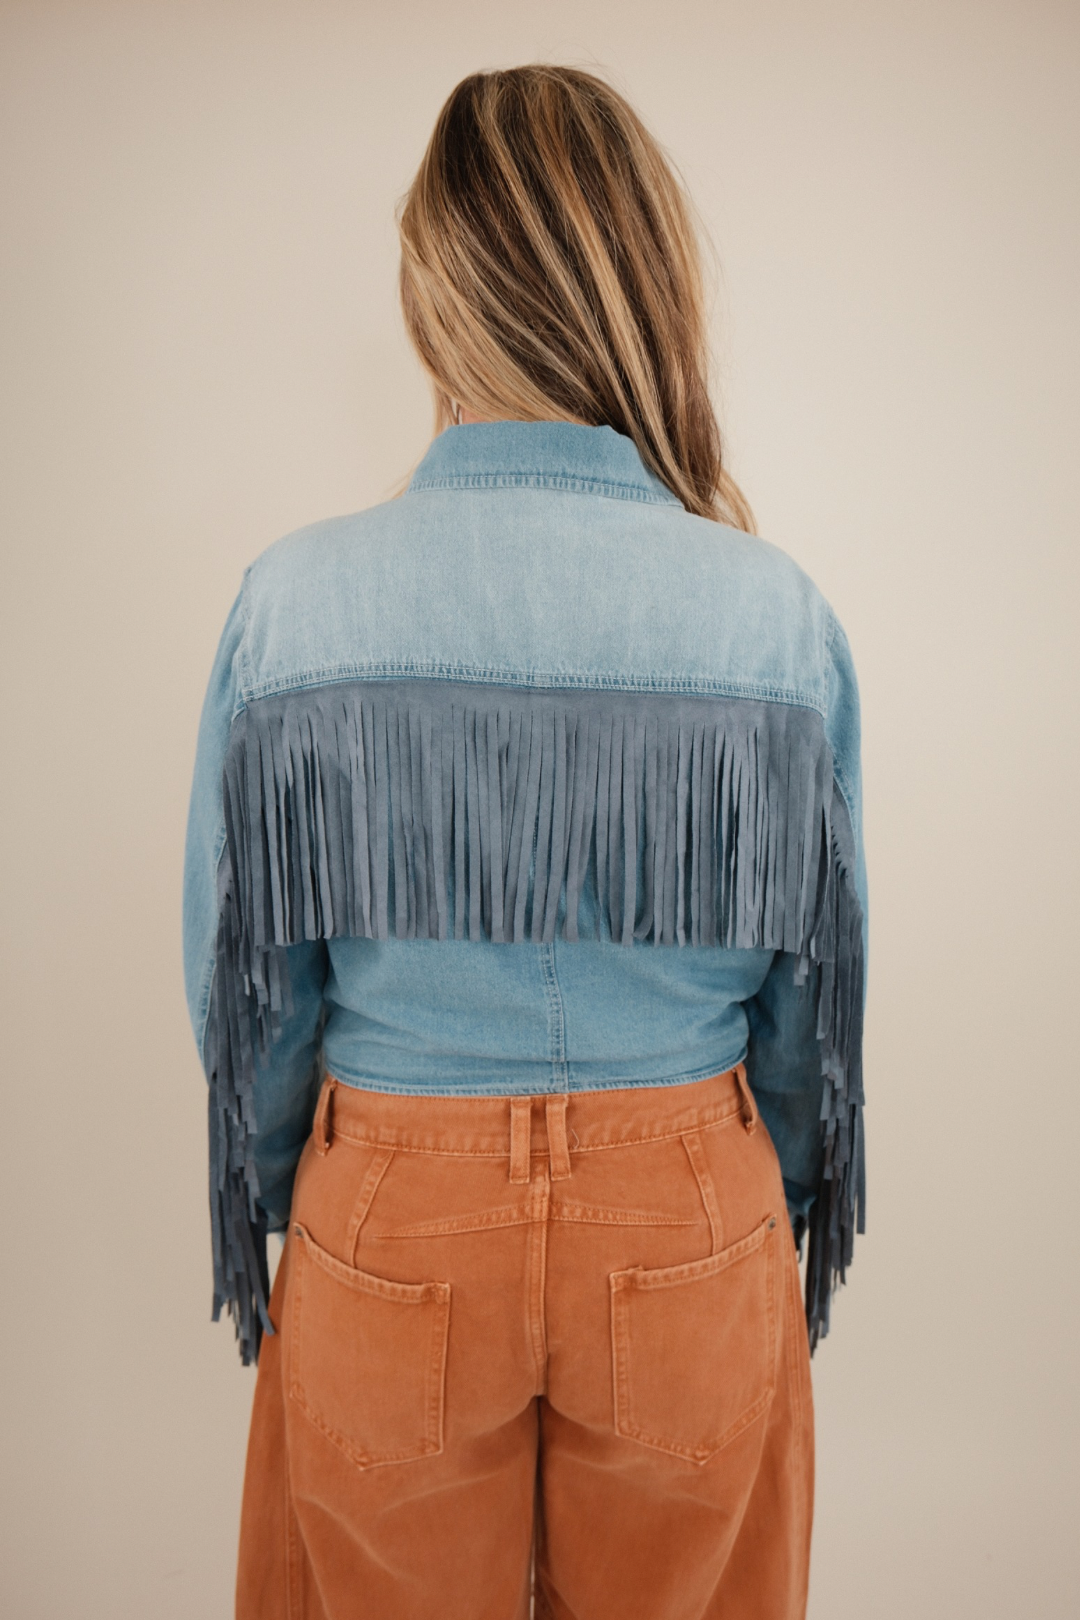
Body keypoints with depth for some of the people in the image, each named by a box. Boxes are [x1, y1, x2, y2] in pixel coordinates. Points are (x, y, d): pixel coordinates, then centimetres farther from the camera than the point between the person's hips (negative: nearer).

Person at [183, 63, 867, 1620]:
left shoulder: (297, 599, -15)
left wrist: (275, 1199, 13)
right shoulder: (778, 612, -13)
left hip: (389, 1219, 0)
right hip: (692, 1227, 1)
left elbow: (243, 978, -6)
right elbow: (812, 978, -3)